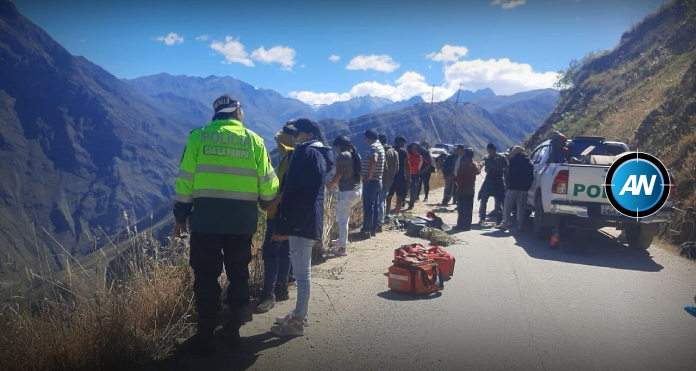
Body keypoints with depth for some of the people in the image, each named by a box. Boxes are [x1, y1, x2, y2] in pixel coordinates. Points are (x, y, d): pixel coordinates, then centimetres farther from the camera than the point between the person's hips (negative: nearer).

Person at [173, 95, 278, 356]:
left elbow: (186, 181, -1)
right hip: (242, 220, 2)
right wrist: (266, 204, 22)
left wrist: (180, 217, 7)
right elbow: (268, 185, 2)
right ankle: (233, 329, 26)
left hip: (206, 217, -1)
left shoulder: (199, 136, 1)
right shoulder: (253, 140, 3)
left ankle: (205, 338, 10)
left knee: (206, 277, 5)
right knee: (238, 274, 15)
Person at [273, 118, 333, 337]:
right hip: (305, 220, 11)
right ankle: (298, 314, 29)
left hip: (303, 221, -11)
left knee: (302, 272, -3)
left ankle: (298, 321, 6)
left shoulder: (309, 153, -14)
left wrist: (297, 222, -22)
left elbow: (306, 191, -22)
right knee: (302, 271, 17)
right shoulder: (315, 152, 18)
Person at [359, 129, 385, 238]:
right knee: (375, 206, 12)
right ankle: (373, 229, 18)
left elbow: (373, 161, -33)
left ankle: (367, 230, -2)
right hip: (377, 181, 10)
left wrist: (369, 176, -25)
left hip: (370, 181, -10)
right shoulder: (379, 146, 15)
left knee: (368, 207, -5)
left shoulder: (372, 147, -16)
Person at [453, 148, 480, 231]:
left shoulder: (463, 164, -16)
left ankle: (461, 225, -1)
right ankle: (467, 225, 13)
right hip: (471, 190, 6)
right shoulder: (475, 164, 6)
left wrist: (454, 179, 0)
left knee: (461, 208, -1)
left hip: (462, 189, -6)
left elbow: (459, 177, -19)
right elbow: (478, 171, 26)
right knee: (469, 209, 10)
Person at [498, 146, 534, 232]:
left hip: (513, 187, -4)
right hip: (524, 189, 4)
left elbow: (509, 173, -4)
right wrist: (527, 186, 14)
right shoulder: (529, 162, 11)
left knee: (507, 207, 4)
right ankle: (520, 226, 4)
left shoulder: (513, 160, -3)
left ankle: (505, 224, 1)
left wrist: (509, 184, 5)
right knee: (521, 208, 6)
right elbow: (531, 177, 10)